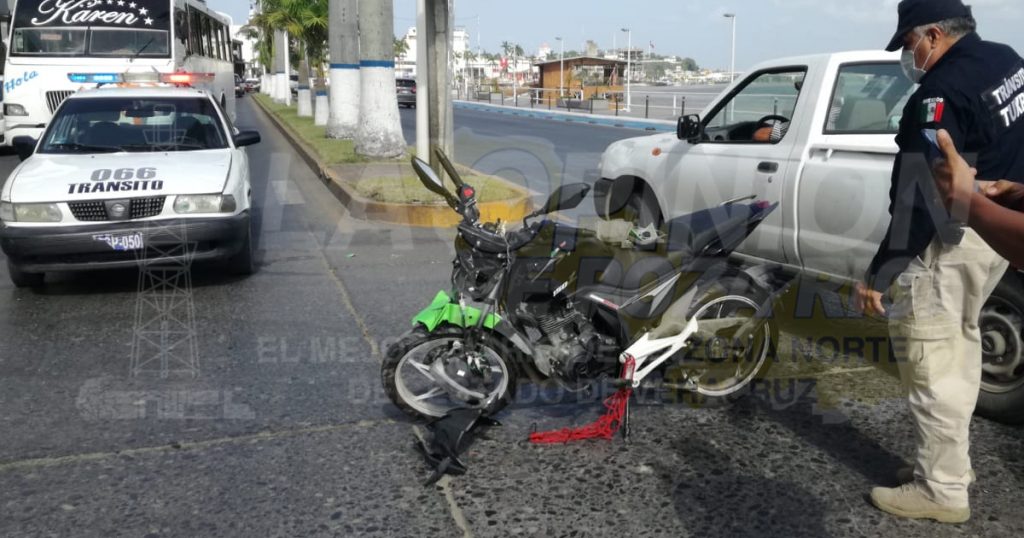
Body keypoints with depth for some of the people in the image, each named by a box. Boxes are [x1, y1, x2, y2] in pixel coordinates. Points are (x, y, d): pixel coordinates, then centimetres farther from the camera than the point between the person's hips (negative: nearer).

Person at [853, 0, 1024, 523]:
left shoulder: (942, 92, -23)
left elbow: (917, 201, -26)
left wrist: (876, 276, -22)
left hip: (953, 240, -10)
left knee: (930, 359, -1)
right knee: (958, 346, 21)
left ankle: (942, 489, 10)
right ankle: (950, 461, 34)